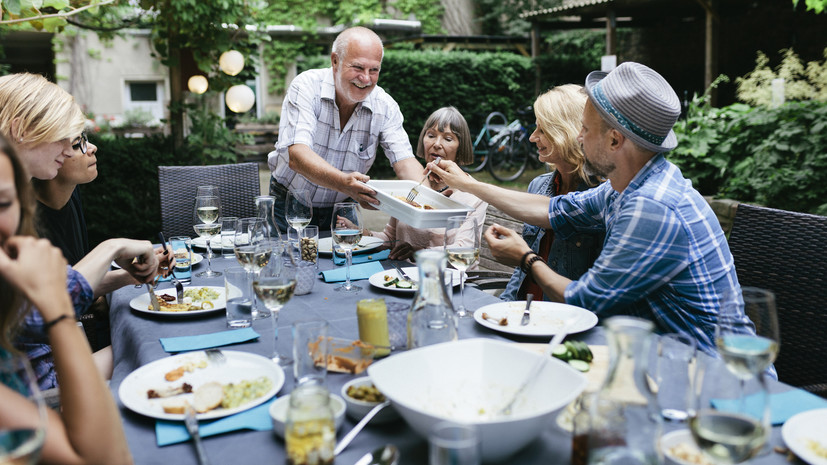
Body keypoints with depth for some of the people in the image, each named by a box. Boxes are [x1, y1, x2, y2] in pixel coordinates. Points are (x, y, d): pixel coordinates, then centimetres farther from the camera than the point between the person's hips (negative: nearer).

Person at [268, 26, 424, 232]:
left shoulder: (385, 107, -8)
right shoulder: (306, 86, -18)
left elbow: (404, 161, -13)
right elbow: (297, 156, -30)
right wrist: (343, 182, -48)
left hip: (341, 208, 3)